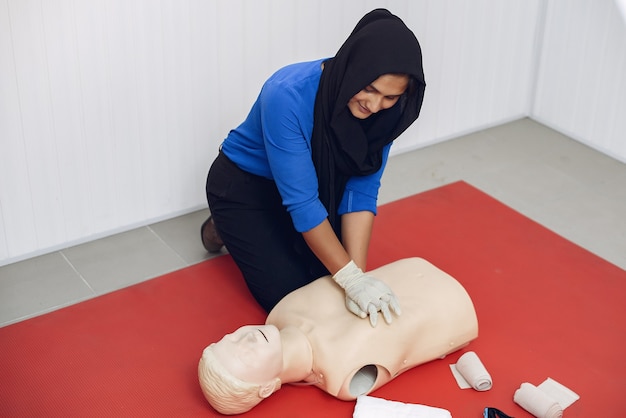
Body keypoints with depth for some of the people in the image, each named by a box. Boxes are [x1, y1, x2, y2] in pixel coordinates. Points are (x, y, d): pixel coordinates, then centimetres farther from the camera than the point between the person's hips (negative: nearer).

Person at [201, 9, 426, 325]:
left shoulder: (383, 112, -21)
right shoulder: (288, 95, -38)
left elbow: (362, 190, -20)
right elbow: (301, 201, -36)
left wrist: (358, 275, -30)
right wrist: (351, 277, -38)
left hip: (315, 182, 5)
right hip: (244, 186, -5)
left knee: (330, 277, 2)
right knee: (291, 296, -7)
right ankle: (226, 229, 16)